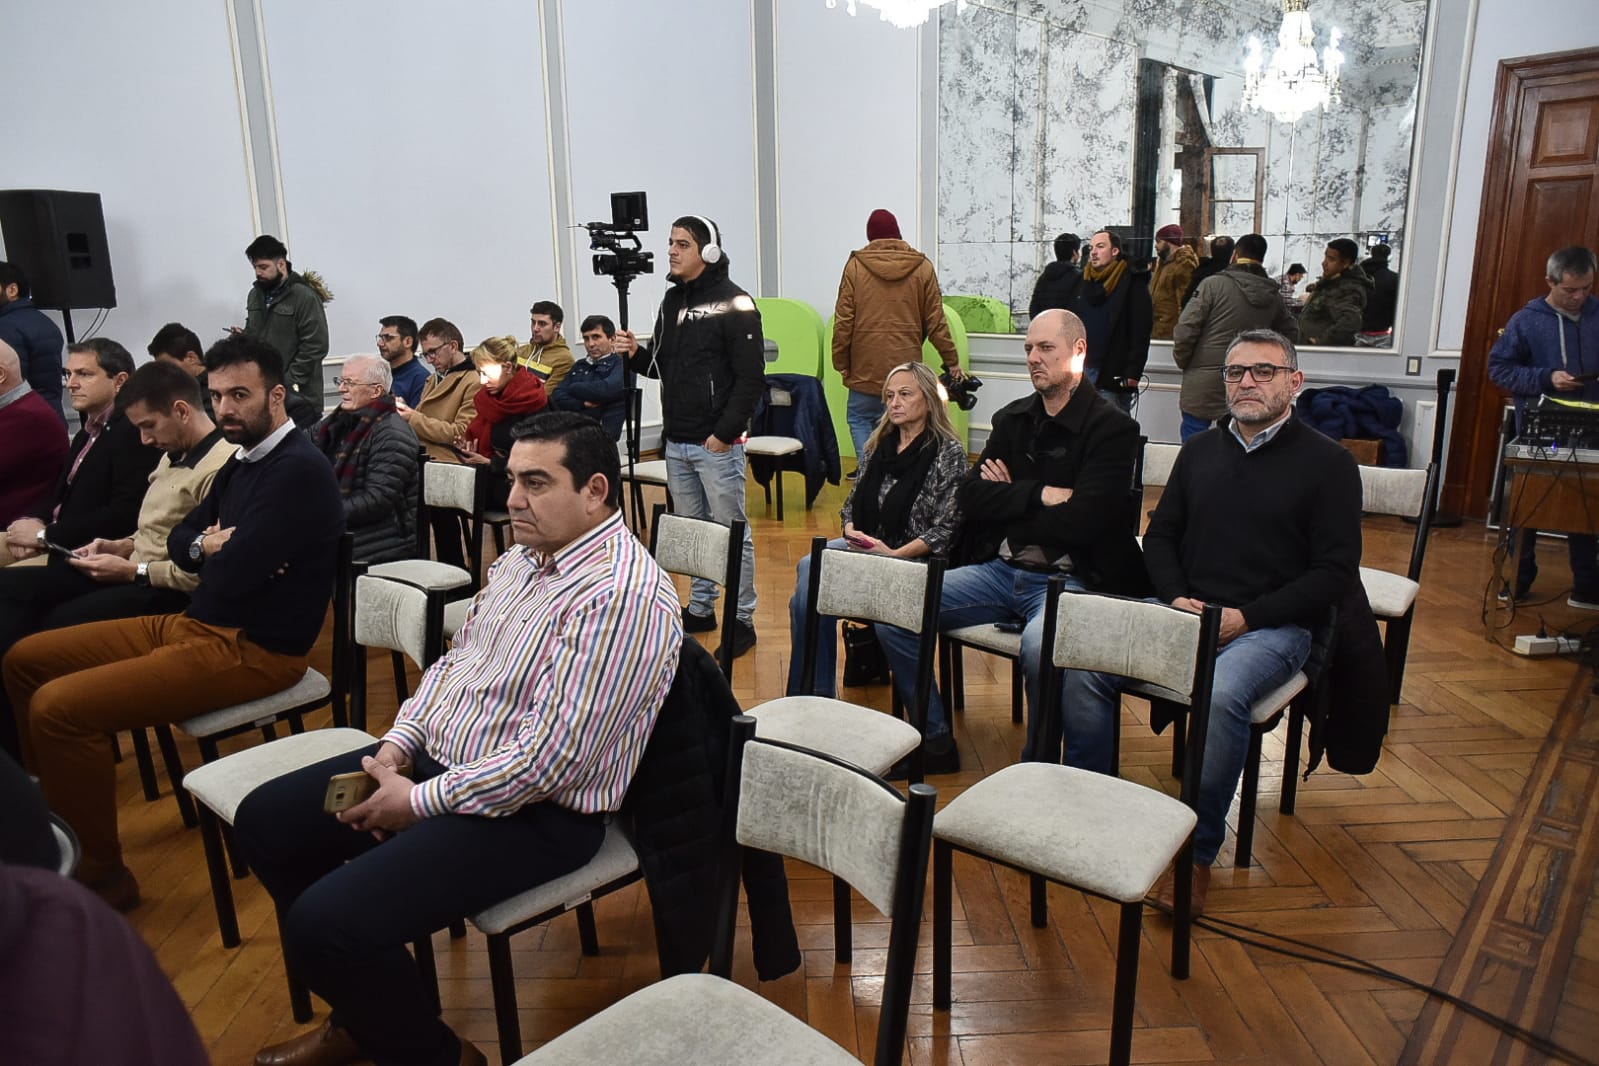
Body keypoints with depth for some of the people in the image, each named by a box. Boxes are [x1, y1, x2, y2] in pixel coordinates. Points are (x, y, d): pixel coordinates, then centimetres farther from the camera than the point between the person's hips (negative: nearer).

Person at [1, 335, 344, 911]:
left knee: (58, 708, -20)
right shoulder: (245, 460, 12)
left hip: (252, 648, -10)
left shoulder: (299, 470, -20)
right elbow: (178, 540, 18)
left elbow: (230, 577, -26)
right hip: (197, 623, 10)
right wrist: (206, 545, -6)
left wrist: (218, 551, -2)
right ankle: (55, 810, 25)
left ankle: (100, 875, -3)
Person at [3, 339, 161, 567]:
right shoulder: (86, 434, 19)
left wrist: (45, 534, -13)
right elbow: (61, 496, 21)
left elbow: (124, 516, -22)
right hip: (58, 546, 9)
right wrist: (34, 522, -3)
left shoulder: (134, 433, -14)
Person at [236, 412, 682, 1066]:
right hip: (436, 757, 10)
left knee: (326, 921, -22)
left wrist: (418, 801, -17)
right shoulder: (522, 557, 5)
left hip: (534, 812, -10)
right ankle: (363, 1013, 28)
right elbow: (454, 662, 15)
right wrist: (396, 745, -1)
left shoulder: (622, 597, -26)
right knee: (264, 821, 13)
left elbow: (546, 760, -28)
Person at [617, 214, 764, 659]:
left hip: (717, 443, -7)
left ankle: (742, 618, 9)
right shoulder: (672, 300, 14)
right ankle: (700, 608, 28)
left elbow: (751, 377, -14)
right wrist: (636, 354, -2)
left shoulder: (733, 302, -9)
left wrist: (725, 433, -17)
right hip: (676, 442, 8)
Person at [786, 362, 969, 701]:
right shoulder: (879, 444, 13)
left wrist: (894, 554, -19)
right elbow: (852, 503, 18)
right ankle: (812, 694, -16)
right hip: (864, 546, 6)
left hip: (914, 558, -6)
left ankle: (815, 694, -13)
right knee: (810, 567, -26)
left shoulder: (949, 453, -5)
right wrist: (852, 533, -3)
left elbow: (945, 530, -10)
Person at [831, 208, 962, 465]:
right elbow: (936, 322, 2)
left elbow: (843, 321, -3)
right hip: (906, 368, 1)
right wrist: (952, 361, 10)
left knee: (860, 418, 12)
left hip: (866, 367, -1)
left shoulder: (856, 265, -1)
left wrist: (841, 362, 5)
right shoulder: (921, 267, 3)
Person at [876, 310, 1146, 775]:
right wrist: (1040, 494, -10)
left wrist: (1009, 499, -4)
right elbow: (969, 497, 3)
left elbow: (1081, 522, -18)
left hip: (1067, 578, -6)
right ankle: (934, 741, 5)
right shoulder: (1013, 418, 14)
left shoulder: (1112, 427, -5)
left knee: (1039, 645, -38)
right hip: (999, 570, 6)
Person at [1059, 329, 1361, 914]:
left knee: (1220, 697, -36)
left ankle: (1197, 853, -16)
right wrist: (1176, 598, -1)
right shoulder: (1201, 450, 17)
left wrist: (1245, 618, -13)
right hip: (1184, 612, 5)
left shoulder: (1328, 463, 2)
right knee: (1081, 666, -19)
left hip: (1271, 626, -4)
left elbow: (1336, 572, -4)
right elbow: (1159, 536, 19)